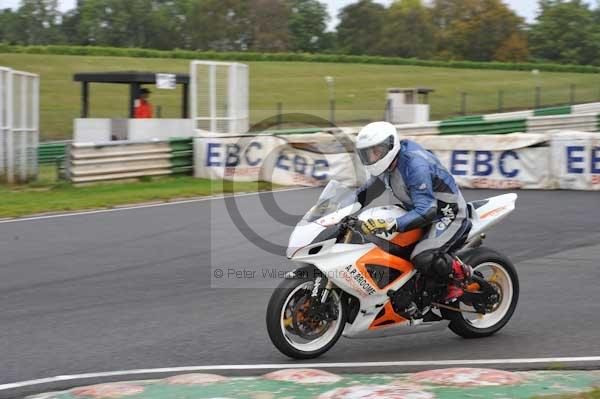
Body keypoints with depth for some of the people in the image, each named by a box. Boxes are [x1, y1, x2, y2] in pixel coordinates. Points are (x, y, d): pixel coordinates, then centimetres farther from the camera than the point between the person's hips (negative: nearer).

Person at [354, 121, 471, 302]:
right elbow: (369, 190, 15)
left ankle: (460, 272, -4)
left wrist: (391, 226, -47)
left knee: (423, 259, -30)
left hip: (447, 212, -10)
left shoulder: (415, 165, -31)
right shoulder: (386, 165, -2)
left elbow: (426, 211, -37)